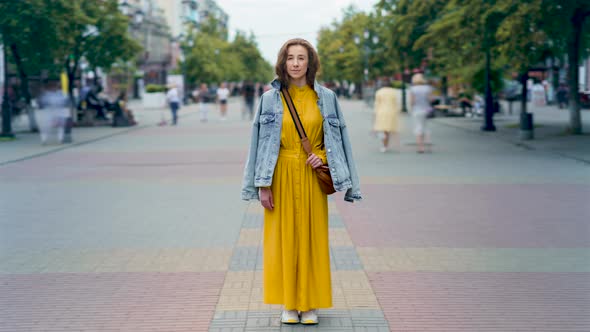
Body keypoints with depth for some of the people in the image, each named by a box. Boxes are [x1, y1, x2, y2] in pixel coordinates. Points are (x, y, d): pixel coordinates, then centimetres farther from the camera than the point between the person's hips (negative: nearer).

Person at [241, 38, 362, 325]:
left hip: (312, 177, 0)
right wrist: (263, 185, -4)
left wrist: (322, 156, -11)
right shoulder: (271, 98, 1)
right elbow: (261, 142, 1)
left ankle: (310, 304, 14)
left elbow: (336, 138, 9)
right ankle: (289, 304, 14)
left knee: (312, 238, 4)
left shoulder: (325, 97, 2)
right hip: (281, 176, 0)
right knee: (284, 238, 3)